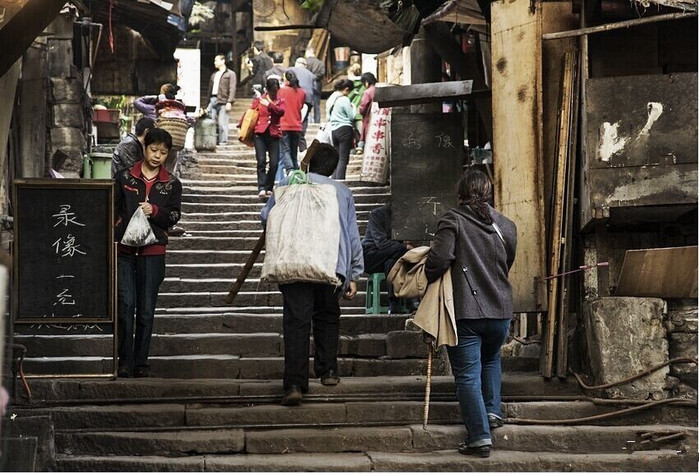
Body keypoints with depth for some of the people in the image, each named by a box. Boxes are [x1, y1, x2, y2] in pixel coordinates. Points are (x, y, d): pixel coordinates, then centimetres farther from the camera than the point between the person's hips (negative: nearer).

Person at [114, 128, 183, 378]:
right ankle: (125, 361, -2)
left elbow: (174, 217, 4)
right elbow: (112, 209, 9)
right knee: (126, 305, -9)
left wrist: (154, 211, -14)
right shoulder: (124, 177, 7)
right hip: (124, 249, -1)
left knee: (147, 309, 4)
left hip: (153, 251, 1)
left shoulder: (172, 184, 10)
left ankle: (141, 362, 10)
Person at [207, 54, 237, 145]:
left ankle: (223, 142, -5)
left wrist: (229, 102, -15)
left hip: (223, 101, -6)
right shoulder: (214, 75, 25)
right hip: (213, 100, 6)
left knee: (222, 123, -8)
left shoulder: (230, 74, 4)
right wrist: (209, 102, 14)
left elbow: (232, 89, -5)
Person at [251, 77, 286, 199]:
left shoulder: (280, 101, 12)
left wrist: (269, 105, -19)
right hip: (260, 134, -2)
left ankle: (269, 188, 11)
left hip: (274, 134, 2)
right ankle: (261, 188, -18)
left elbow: (282, 111, -9)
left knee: (274, 163, -2)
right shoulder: (259, 100, 9)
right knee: (261, 161, -13)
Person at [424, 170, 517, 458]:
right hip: (500, 310, 5)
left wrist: (426, 278, -1)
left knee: (468, 374, 0)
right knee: (491, 360, 31)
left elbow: (440, 258, -19)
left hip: (464, 312, -4)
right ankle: (492, 410, 26)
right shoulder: (506, 226, 6)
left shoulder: (452, 220, -8)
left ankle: (480, 436, -4)